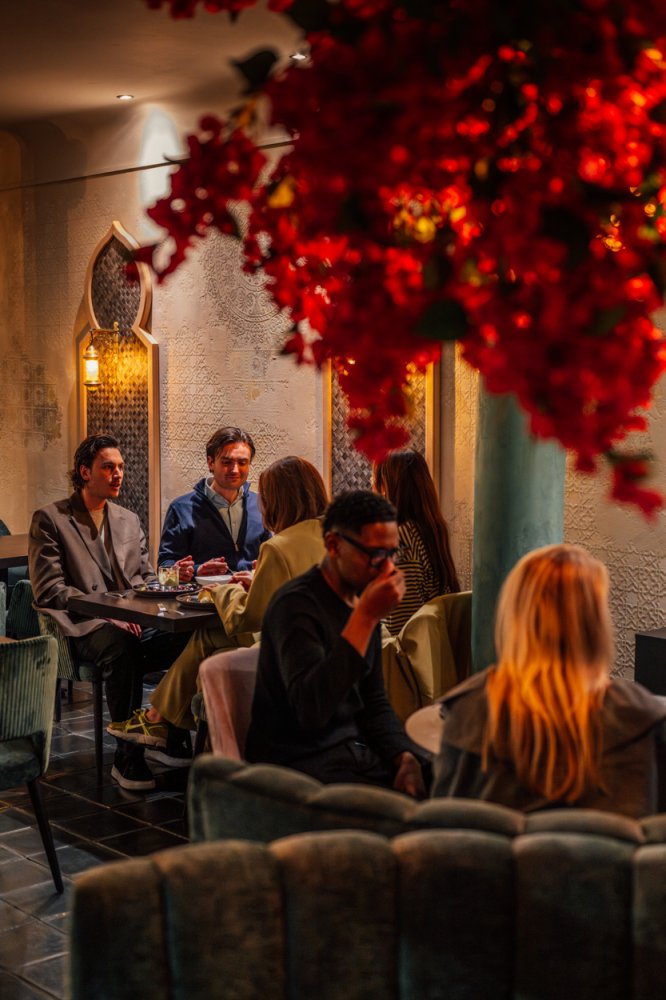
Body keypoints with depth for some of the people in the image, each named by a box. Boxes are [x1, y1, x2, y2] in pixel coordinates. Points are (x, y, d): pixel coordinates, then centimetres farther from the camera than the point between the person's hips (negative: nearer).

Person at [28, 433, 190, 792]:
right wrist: (107, 614, -15)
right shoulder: (50, 520, 5)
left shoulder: (130, 521, 23)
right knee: (121, 645, -39)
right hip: (84, 629, -4)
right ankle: (128, 759, -30)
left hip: (133, 624, 5)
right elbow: (49, 592, -4)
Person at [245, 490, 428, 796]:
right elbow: (312, 710, -31)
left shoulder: (364, 601, 10)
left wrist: (405, 755, -3)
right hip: (298, 761, -8)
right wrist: (366, 617, -29)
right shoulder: (295, 604, -17)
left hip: (355, 747, 8)